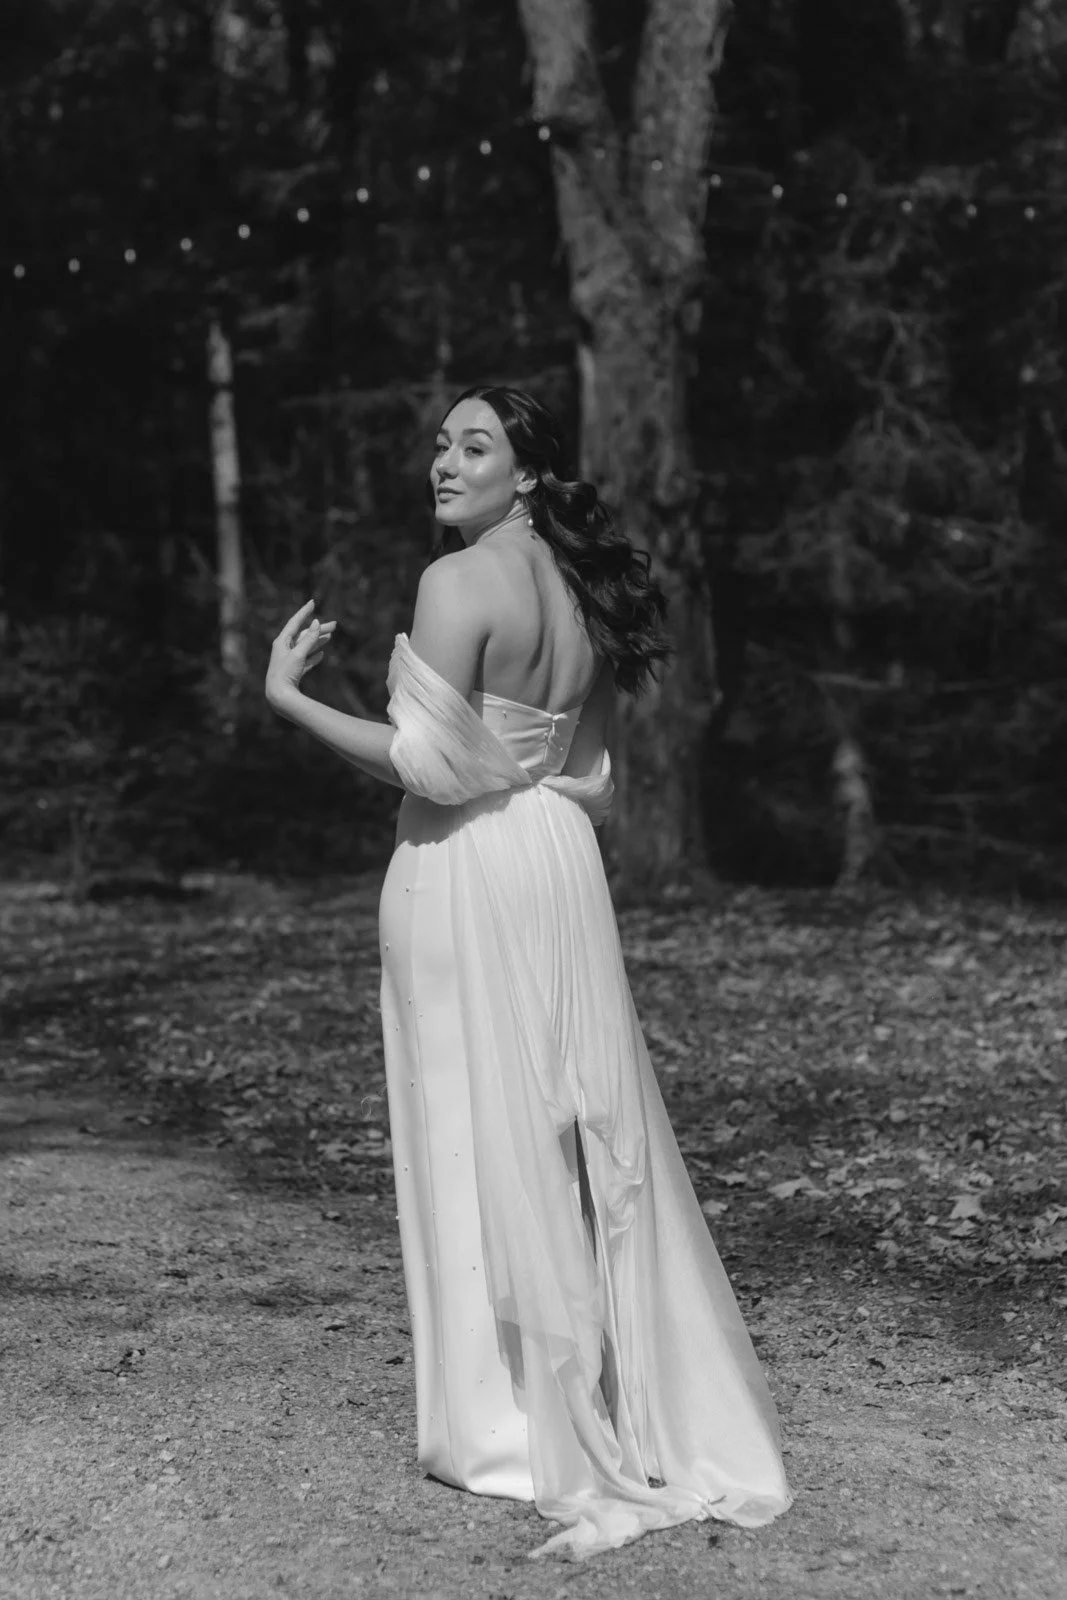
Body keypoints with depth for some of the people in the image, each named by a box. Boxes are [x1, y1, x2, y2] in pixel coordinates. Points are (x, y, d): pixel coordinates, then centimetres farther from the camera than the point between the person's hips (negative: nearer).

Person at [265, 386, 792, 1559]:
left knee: (491, 1143, 1)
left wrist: (289, 698, -13)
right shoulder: (579, 592, 10)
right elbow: (589, 778, 13)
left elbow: (432, 767, -19)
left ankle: (516, 1422, 10)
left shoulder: (459, 583, -14)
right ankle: (644, 1406, 21)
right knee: (585, 1136, 13)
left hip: (467, 877, -8)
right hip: (562, 866, 8)